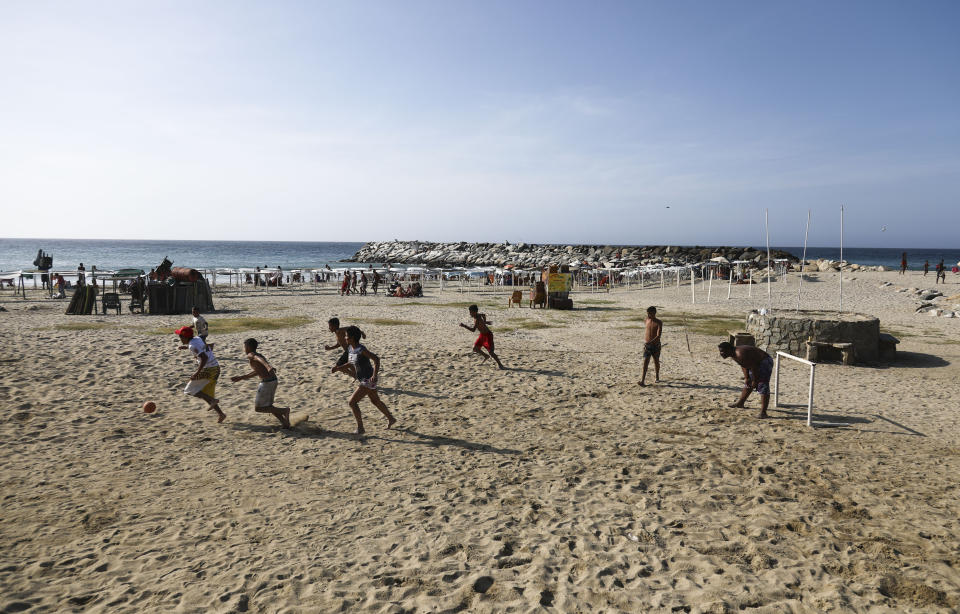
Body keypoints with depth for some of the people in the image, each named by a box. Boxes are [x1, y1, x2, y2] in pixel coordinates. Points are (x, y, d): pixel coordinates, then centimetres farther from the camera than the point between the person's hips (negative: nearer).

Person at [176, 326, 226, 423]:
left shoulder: (193, 345, -16)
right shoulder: (197, 339, 11)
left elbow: (204, 358, -26)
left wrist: (197, 373, -24)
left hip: (209, 370, -9)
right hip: (215, 368, 9)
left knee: (190, 390, 1)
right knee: (206, 395, 15)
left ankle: (213, 400, -10)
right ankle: (220, 413, 10)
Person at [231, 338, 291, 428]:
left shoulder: (250, 355, -2)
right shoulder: (258, 355, 23)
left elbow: (260, 359, -25)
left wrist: (268, 367, -45)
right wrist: (240, 378, 38)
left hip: (266, 383, -9)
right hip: (273, 380, 9)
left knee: (257, 408, 4)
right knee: (267, 406, 23)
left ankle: (284, 410, -6)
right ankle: (285, 422, 11)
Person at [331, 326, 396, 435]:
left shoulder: (361, 350, -25)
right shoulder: (350, 348, 2)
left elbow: (376, 359, -29)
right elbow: (351, 363, 17)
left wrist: (375, 375, -38)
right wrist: (338, 368, 7)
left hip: (369, 380, -10)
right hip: (363, 380, 10)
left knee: (352, 402, -9)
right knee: (375, 401, 25)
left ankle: (360, 428, 2)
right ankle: (391, 419, 43)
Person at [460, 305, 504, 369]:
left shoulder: (477, 319, -29)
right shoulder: (477, 315, -1)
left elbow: (473, 330, -38)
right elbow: (484, 315, 20)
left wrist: (464, 325, -37)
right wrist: (485, 321, 29)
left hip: (488, 335, -9)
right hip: (482, 335, 9)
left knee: (491, 352, -12)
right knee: (475, 348, 7)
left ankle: (500, 364, 3)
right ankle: (486, 356, 29)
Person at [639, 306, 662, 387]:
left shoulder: (658, 323, -10)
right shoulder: (646, 321, 3)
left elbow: (658, 335, -20)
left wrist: (650, 342, -33)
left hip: (655, 345, -2)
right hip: (646, 345, 2)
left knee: (656, 362, 15)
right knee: (645, 362, -9)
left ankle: (657, 377, 36)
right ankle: (642, 380, -16)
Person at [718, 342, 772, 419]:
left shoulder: (740, 354, -32)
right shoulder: (733, 354, -1)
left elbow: (753, 367, -28)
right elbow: (744, 366, 9)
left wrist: (755, 381, -19)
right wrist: (746, 378, 7)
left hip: (765, 362, -11)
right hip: (756, 363, 11)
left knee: (763, 387, -16)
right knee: (748, 384, 22)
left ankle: (763, 412, -19)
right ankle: (740, 403, 39)